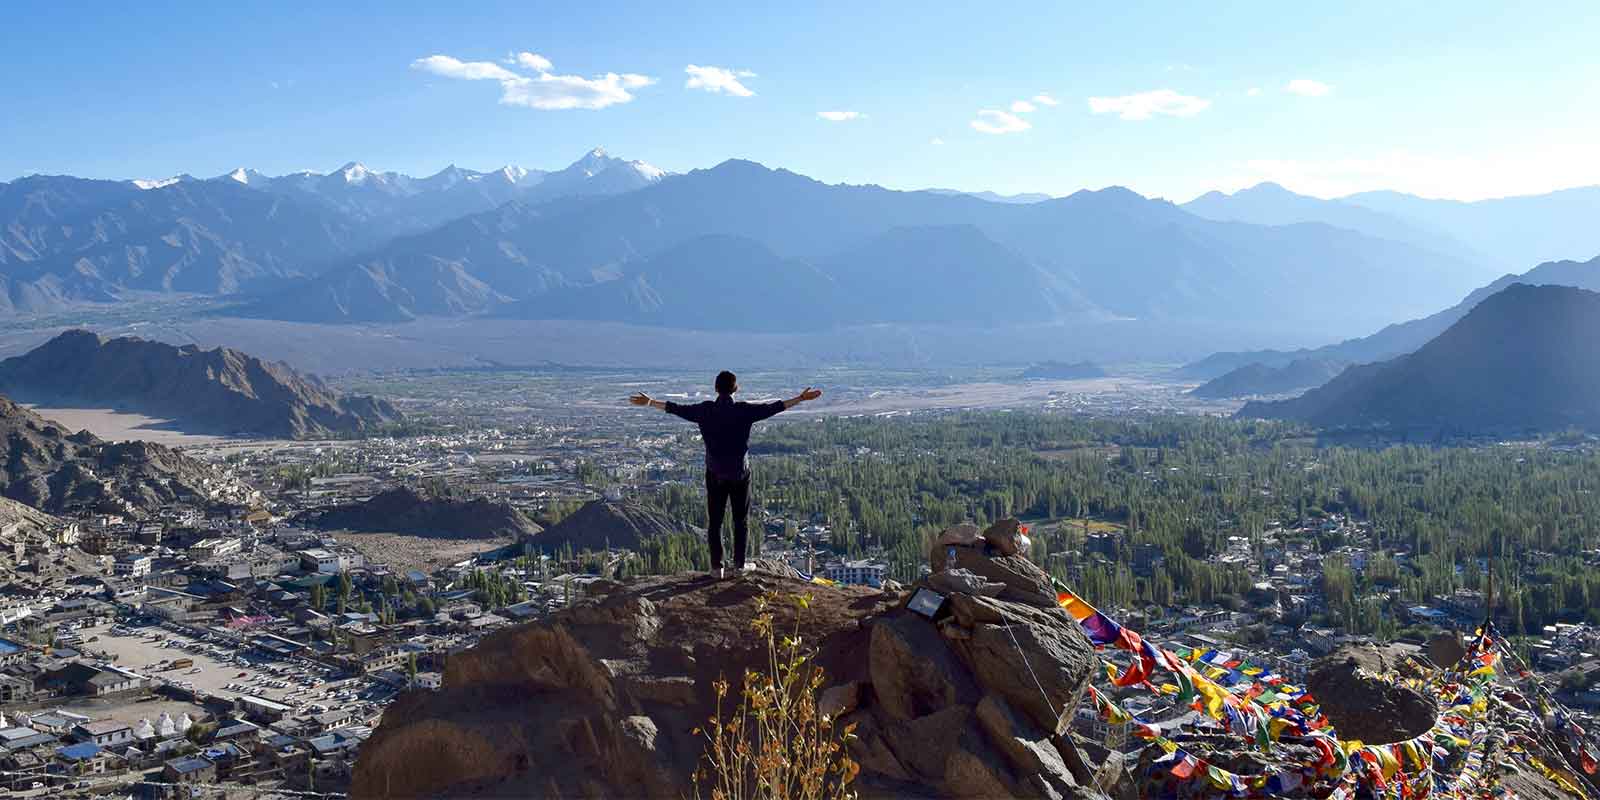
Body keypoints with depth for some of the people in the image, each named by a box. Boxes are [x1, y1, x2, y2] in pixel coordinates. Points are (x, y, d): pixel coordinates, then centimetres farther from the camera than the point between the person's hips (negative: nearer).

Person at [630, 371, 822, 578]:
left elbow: (676, 408, 2)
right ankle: (739, 563, 13)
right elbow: (773, 407, -7)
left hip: (715, 473, 1)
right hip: (740, 473, -1)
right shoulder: (744, 410, -8)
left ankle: (717, 566, 5)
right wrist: (801, 398, -1)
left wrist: (649, 402, 14)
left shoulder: (705, 410, -4)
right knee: (741, 519, 12)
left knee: (714, 521, 7)